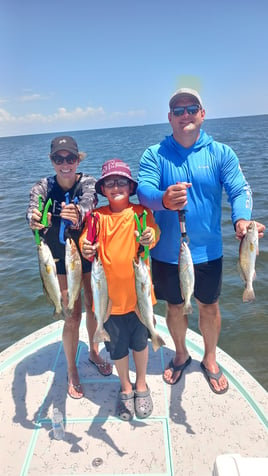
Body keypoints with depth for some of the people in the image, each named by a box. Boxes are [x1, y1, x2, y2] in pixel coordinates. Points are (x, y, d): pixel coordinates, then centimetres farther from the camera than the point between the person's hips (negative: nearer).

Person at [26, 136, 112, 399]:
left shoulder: (87, 182, -12)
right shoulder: (43, 187, -11)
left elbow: (88, 201, -34)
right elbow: (33, 209, -30)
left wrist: (78, 211, -58)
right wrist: (33, 219, -55)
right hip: (62, 260, -1)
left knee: (93, 307, 15)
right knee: (72, 316, 1)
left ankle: (93, 351, 43)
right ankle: (72, 372, 24)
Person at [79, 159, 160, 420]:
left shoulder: (140, 212, -4)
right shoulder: (98, 216, 0)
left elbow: (153, 232, -20)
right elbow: (86, 240, -10)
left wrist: (150, 236, -43)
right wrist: (86, 249, -32)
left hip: (137, 290, -1)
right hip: (109, 294, 1)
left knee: (139, 340, 17)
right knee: (117, 345, 15)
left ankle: (141, 385, 43)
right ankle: (126, 388, 42)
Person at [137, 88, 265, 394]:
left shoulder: (220, 153, -4)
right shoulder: (154, 155, -6)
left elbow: (239, 190, -12)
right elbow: (144, 190, -21)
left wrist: (242, 219, -35)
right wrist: (164, 199, -45)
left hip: (207, 251, 0)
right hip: (167, 252, 0)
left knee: (209, 306, 17)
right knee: (174, 307, 18)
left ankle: (210, 360, 44)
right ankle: (181, 355, 47)